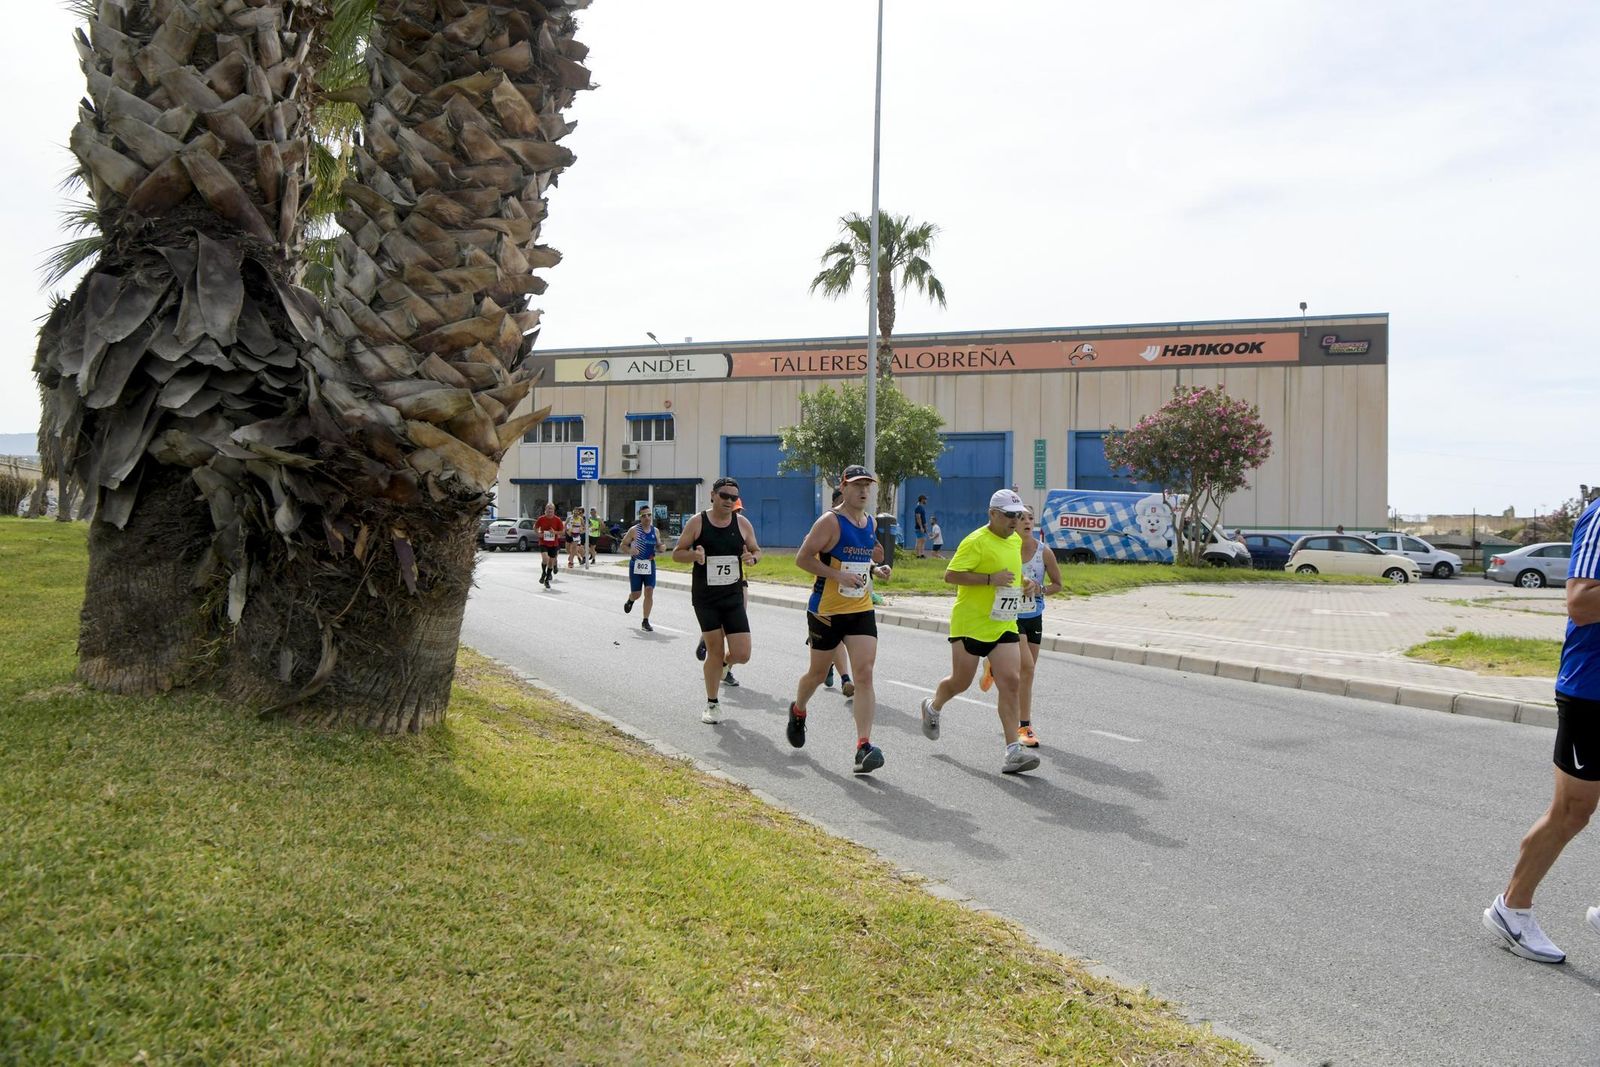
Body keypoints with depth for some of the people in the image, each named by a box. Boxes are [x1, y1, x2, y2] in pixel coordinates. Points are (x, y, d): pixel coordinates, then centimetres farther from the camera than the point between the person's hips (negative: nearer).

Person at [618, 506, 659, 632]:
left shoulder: (655, 531, 6)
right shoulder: (634, 530, -5)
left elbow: (658, 545, 19)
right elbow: (623, 546, -2)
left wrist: (660, 547, -6)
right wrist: (630, 550, -23)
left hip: (650, 565, 3)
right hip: (636, 565, -2)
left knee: (649, 592, -7)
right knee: (636, 594, 3)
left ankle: (645, 621, 2)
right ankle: (630, 601, 42)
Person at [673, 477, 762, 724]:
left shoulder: (742, 523, 2)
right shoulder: (696, 523, -4)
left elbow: (757, 550, 13)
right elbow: (677, 553, 2)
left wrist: (753, 558, -11)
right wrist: (693, 555, -19)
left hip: (733, 597, 2)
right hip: (705, 598, -2)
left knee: (742, 654, -5)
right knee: (715, 651, 1)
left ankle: (721, 662, 33)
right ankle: (712, 704, 21)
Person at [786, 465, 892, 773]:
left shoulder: (871, 523, 9)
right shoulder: (830, 521, -12)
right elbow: (802, 558, -15)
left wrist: (875, 569, 4)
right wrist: (839, 575, -23)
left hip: (861, 611, 5)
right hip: (826, 610, -5)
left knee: (865, 674, -10)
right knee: (818, 673, 12)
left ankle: (863, 746, -12)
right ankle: (797, 711, 45)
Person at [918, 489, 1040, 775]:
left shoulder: (1016, 540, 12)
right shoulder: (976, 541, -14)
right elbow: (950, 575, -20)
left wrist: (1019, 583, 14)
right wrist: (991, 579, -25)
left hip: (1004, 625, 6)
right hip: (970, 624, -6)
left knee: (1011, 681, -9)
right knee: (960, 682, 8)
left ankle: (1013, 750, -9)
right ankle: (933, 707, 41)